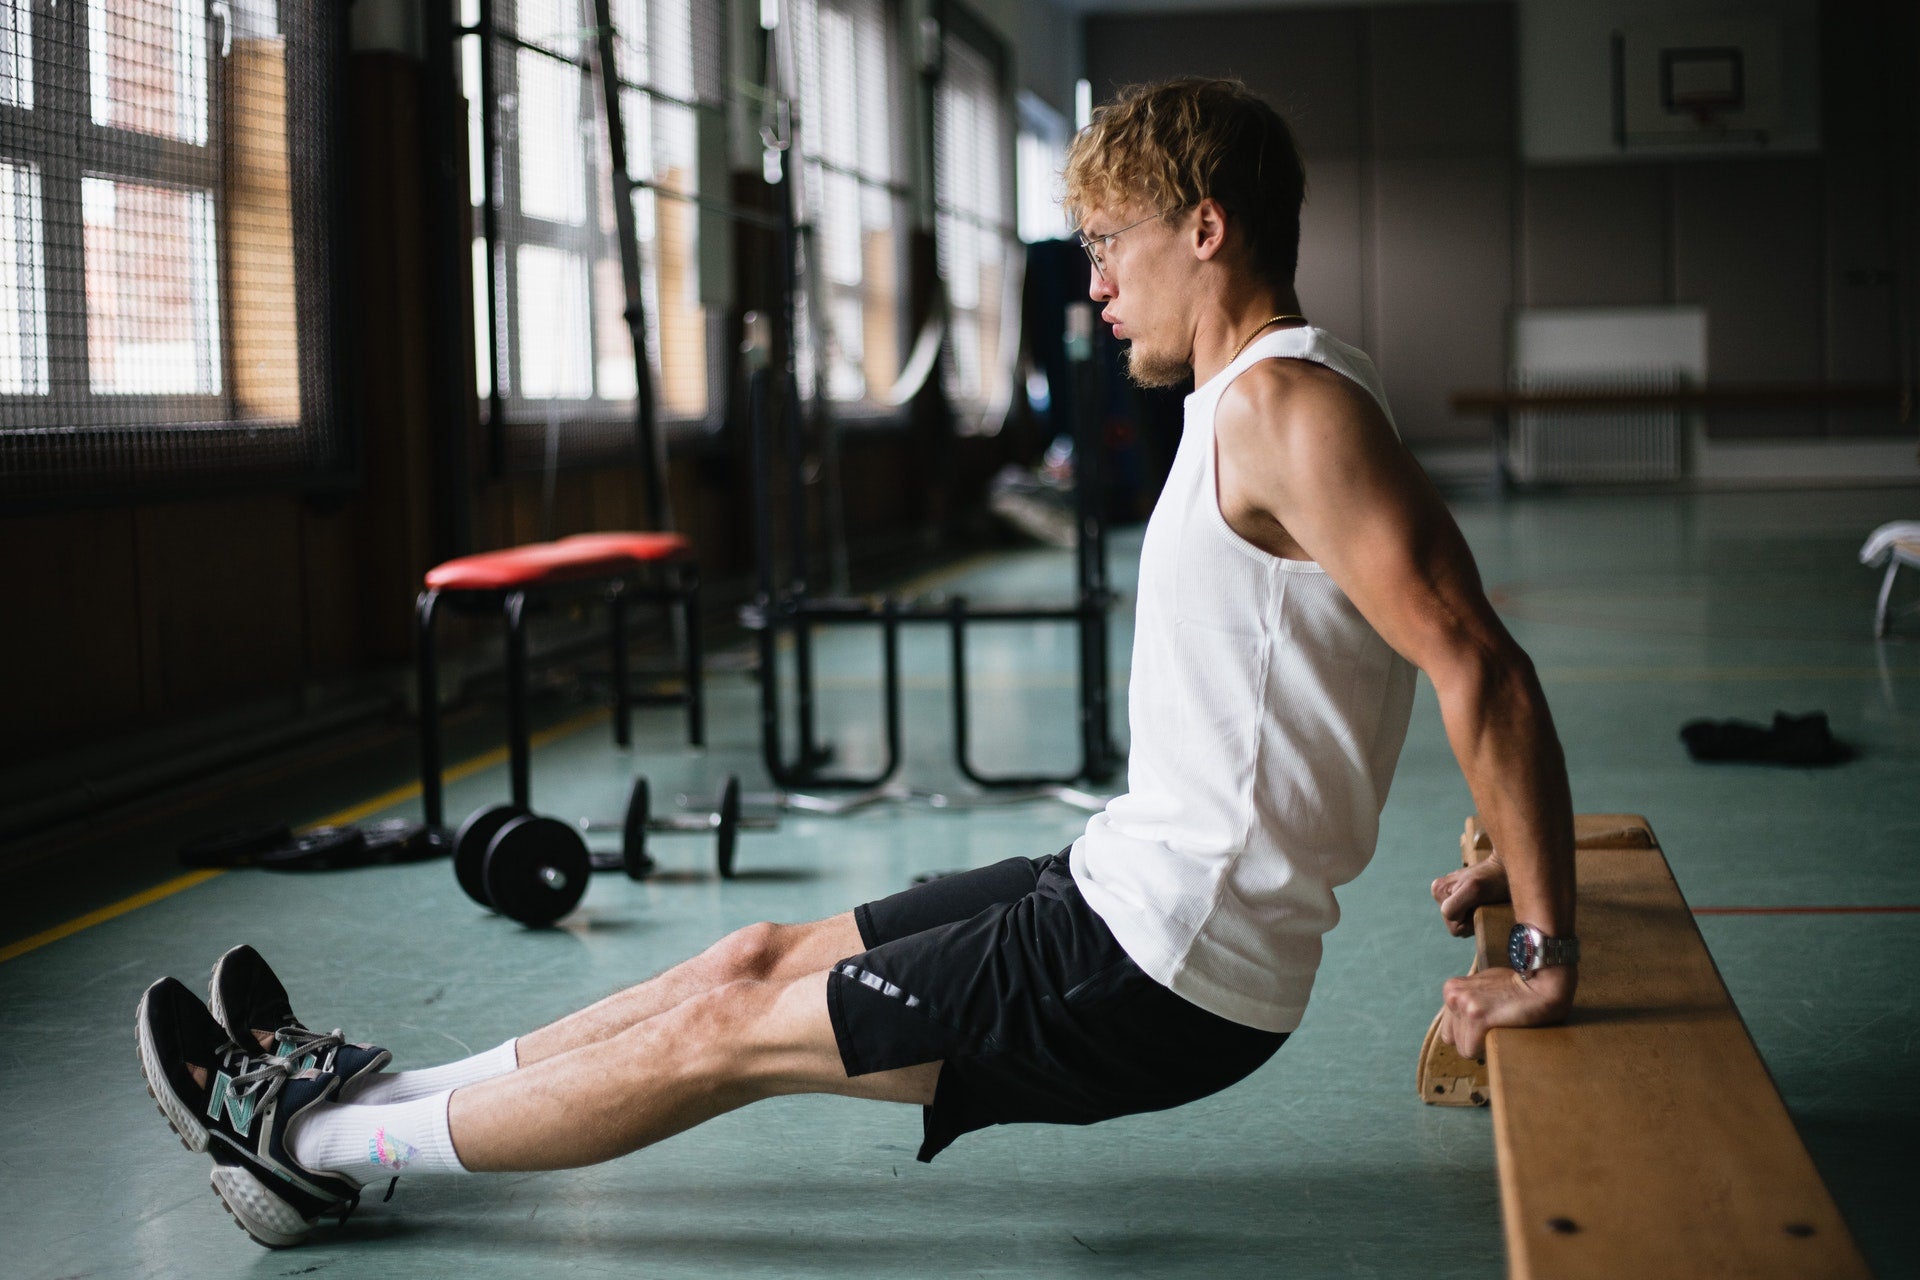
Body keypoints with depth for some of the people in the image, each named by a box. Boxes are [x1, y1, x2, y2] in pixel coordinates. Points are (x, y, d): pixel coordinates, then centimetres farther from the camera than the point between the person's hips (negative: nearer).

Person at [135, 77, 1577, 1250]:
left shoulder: (1289, 409, -21)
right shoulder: (1259, 401, 12)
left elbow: (1479, 665, -26)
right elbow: (1461, 641, 20)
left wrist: (1550, 953, -22)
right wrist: (1510, 868, 21)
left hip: (1163, 976, -9)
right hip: (1135, 889, 9)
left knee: (731, 1031, -1)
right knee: (766, 956, 14)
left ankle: (317, 1144, 13)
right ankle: (365, 1096, 25)